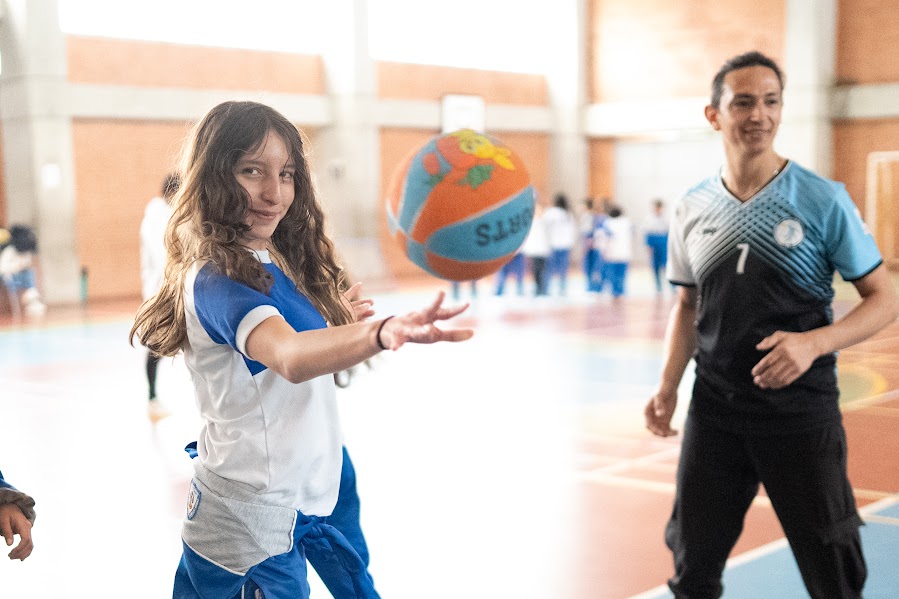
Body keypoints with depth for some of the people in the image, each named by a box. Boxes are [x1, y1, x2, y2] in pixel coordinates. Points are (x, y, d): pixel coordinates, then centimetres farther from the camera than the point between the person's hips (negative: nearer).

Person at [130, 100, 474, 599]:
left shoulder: (279, 261, 5)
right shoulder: (218, 280, -24)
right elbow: (289, 357, -45)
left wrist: (333, 319, 4)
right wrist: (384, 333, -61)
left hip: (313, 484, 9)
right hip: (255, 514, -9)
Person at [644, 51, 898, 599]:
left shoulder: (823, 199, -8)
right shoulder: (693, 209, 3)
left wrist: (813, 341, -23)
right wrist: (668, 387, 2)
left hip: (801, 412, -3)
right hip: (714, 410, 3)